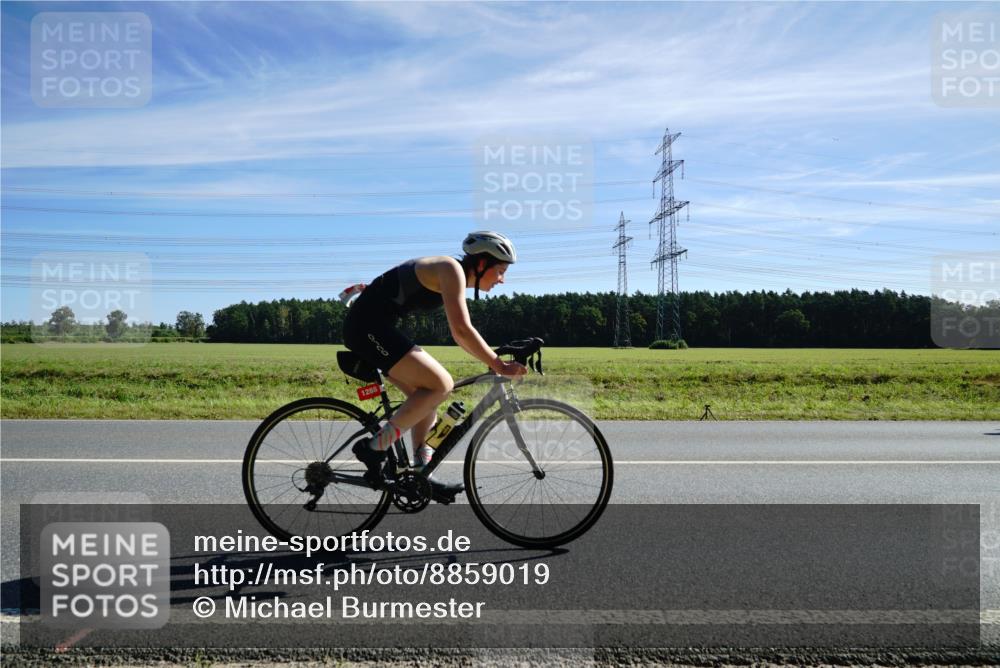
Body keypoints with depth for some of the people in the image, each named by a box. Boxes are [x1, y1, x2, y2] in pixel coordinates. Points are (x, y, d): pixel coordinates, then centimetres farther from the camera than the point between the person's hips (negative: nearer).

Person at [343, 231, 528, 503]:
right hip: (368, 326, -10)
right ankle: (374, 448, -9)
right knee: (441, 384, -14)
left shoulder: (454, 276, 15)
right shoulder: (452, 269, -13)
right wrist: (498, 365, -17)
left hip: (370, 327, 10)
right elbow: (461, 331, -21)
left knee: (427, 394, 11)